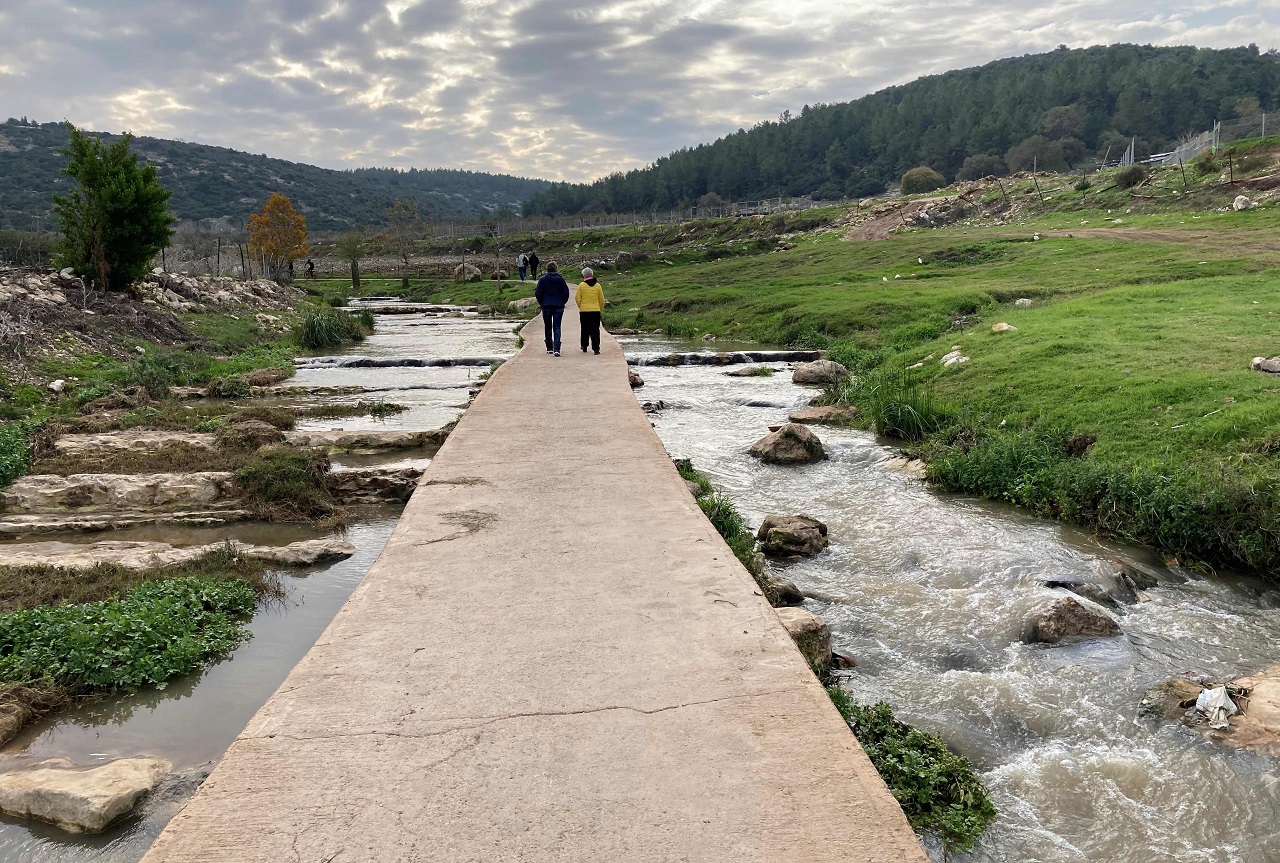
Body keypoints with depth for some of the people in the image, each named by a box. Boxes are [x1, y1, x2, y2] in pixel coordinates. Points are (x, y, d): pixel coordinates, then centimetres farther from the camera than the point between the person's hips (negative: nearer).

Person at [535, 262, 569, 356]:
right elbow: (566, 293, 0)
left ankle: (549, 348, 17)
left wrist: (541, 303, 11)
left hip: (546, 306, 0)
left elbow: (538, 293, -4)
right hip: (558, 307, 1)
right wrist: (563, 302, 15)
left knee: (548, 327, 12)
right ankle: (556, 349, -16)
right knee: (557, 327, -1)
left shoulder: (543, 279, -3)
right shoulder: (561, 279, 0)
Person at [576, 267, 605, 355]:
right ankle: (596, 349, -7)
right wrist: (601, 309, 18)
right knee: (595, 330, 1)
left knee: (585, 330, 14)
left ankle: (584, 347, 24)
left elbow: (577, 299, -3)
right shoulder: (597, 285, 0)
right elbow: (601, 299, 4)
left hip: (584, 311, 0)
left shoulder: (581, 285, -4)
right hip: (595, 311, 0)